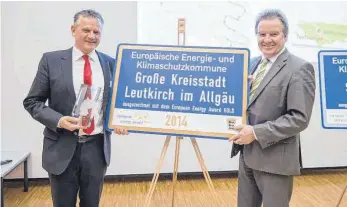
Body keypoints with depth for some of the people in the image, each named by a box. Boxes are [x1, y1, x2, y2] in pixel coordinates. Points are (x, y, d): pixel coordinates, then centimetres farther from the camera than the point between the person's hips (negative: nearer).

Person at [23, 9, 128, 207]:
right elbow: (32, 102, -1)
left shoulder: (110, 63, 3)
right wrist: (58, 120, -18)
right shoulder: (51, 60, -3)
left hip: (97, 147, 2)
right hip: (63, 147, -1)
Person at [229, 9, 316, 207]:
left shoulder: (300, 68, -13)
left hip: (275, 158, -6)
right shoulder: (253, 63, 10)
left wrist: (256, 133, -21)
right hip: (247, 154, 7)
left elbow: (300, 118, -18)